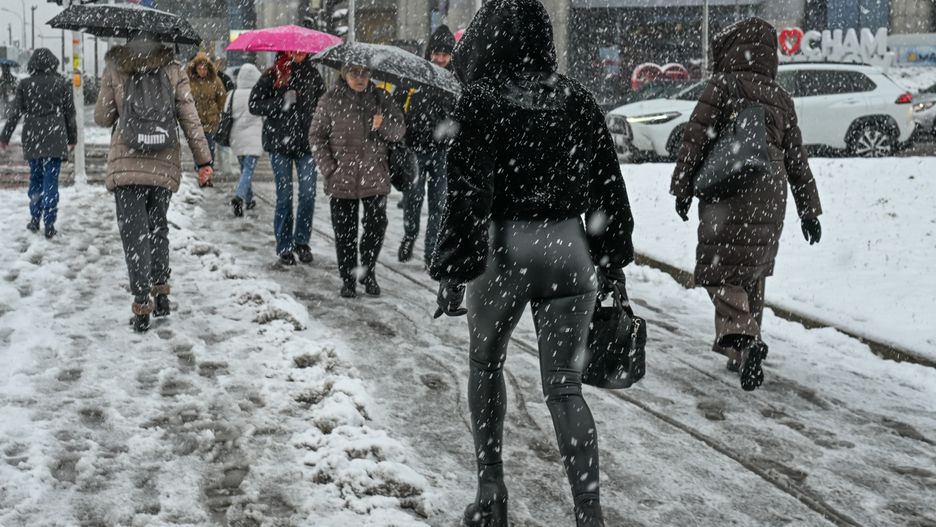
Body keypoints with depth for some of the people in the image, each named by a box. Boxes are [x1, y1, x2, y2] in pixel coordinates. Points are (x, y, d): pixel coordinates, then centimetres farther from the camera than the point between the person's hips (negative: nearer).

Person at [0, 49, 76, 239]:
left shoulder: (25, 84, 1)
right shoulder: (62, 84, 1)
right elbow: (69, 113, 5)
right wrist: (72, 137, 15)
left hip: (32, 138, 1)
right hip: (55, 138, -1)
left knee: (35, 178, 16)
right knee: (51, 180, -1)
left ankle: (35, 218, 15)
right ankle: (49, 224, -5)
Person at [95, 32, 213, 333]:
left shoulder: (114, 69, -1)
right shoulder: (172, 70, 2)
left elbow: (102, 118, 2)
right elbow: (190, 118, -1)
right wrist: (203, 160, 2)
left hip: (126, 164, -2)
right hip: (164, 164, 2)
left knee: (135, 234, -1)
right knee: (158, 227, 20)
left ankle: (142, 307, -6)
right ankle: (161, 293, 20)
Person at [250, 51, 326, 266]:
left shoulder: (312, 75, 8)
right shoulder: (273, 75, -1)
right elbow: (254, 105, -4)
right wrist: (281, 103, -17)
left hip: (306, 142, 2)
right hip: (280, 143, -2)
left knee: (308, 193, -4)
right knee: (284, 196, 2)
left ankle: (301, 240, 14)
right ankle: (284, 247, 12)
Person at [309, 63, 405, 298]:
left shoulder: (380, 98, 5)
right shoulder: (331, 100, -1)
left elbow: (400, 129, 3)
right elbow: (316, 135, 2)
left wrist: (384, 126, -19)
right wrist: (328, 167, -6)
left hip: (375, 177, 1)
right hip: (341, 179, -1)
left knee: (377, 226, 2)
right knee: (345, 231, 4)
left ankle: (367, 272, 23)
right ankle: (348, 279, 17)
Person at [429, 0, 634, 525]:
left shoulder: (480, 102, -8)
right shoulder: (576, 99, 4)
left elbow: (467, 192, -12)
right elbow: (608, 187, 8)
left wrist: (453, 270, -7)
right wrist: (612, 261, 17)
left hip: (503, 246, -2)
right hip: (568, 247, 3)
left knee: (486, 362, 21)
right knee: (565, 386, 5)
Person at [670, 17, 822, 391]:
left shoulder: (723, 86, -3)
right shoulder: (780, 97, 14)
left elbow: (695, 139, -8)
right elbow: (797, 159, 16)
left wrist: (682, 188, 0)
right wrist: (809, 210, 20)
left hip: (726, 193, -5)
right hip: (770, 196, 5)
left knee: (721, 273, -3)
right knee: (752, 273, 16)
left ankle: (743, 339, -24)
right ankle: (742, 352, 20)